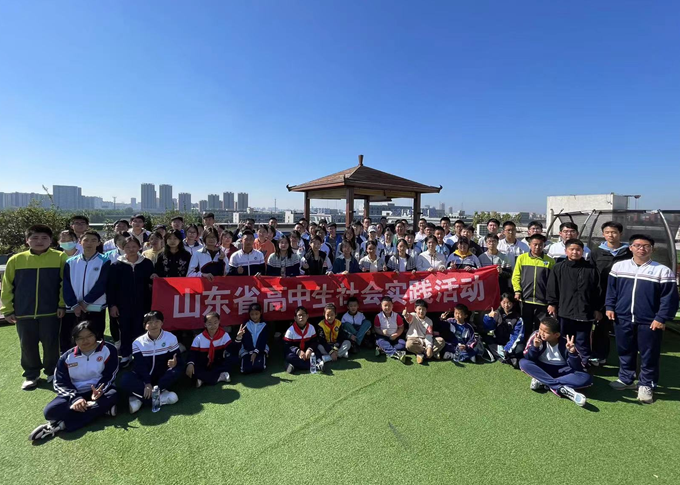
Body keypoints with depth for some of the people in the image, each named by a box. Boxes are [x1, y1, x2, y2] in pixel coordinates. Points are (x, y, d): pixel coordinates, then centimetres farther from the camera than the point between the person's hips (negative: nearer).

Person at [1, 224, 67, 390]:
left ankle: (52, 372, 26)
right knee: (28, 345, 12)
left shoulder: (60, 257, -5)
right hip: (23, 313, 2)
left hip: (50, 311, -2)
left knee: (51, 344, 7)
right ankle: (31, 375, 28)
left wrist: (62, 304, -7)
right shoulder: (16, 259, 1)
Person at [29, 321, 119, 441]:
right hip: (75, 393, 3)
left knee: (112, 395, -36)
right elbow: (60, 383, -2)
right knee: (50, 411, -27)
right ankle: (99, 409, -26)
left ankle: (61, 425, -32)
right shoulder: (67, 357, 2)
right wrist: (75, 399, -21)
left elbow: (109, 377, -9)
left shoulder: (108, 350, -8)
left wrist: (99, 392, -31)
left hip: (100, 390, -2)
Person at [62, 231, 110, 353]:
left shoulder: (104, 261, -1)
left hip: (95, 309, -3)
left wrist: (85, 302, -11)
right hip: (72, 309, 3)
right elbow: (66, 285, 1)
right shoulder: (70, 262, 8)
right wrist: (74, 305, -9)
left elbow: (102, 284, -8)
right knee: (67, 340, 9)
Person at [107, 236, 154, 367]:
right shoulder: (117, 265, -1)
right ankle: (125, 355, 24)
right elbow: (111, 286, -1)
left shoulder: (147, 263, 0)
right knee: (125, 330, 9)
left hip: (142, 304, 0)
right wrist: (112, 304, -5)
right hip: (123, 305, 0)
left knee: (139, 330, 5)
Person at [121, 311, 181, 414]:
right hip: (144, 377, 0)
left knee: (177, 371, -32)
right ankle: (160, 397, -32)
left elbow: (178, 359, -9)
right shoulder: (138, 342, -6)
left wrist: (175, 362, -35)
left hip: (162, 377, 0)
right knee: (125, 380, -30)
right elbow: (140, 366, -14)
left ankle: (140, 398, -27)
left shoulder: (171, 338, -8)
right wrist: (147, 383, -29)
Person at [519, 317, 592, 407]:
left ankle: (542, 382, -28)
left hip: (562, 371, 0)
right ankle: (562, 389, -34)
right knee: (523, 363, -30)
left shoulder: (565, 344, -18)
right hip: (542, 369, 0)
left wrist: (572, 353, -35)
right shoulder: (536, 336, -17)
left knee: (586, 378, -28)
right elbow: (527, 359, -15)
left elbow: (578, 369, -19)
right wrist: (535, 347, -33)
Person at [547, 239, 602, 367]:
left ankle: (584, 363, 25)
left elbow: (597, 291, 5)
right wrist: (552, 303, -1)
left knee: (583, 341, 10)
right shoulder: (558, 268, 0)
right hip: (564, 311, 0)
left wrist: (597, 309, 4)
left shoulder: (591, 269, 2)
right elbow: (552, 288, 2)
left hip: (585, 312, 0)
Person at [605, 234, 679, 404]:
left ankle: (646, 385, 24)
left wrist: (661, 318, -11)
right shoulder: (618, 266, 3)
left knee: (649, 355, 8)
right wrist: (610, 307, 3)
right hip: (623, 319, 3)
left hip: (649, 322, -2)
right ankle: (626, 379, 31)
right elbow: (611, 289, 10)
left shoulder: (663, 271, -6)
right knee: (625, 351, 15)